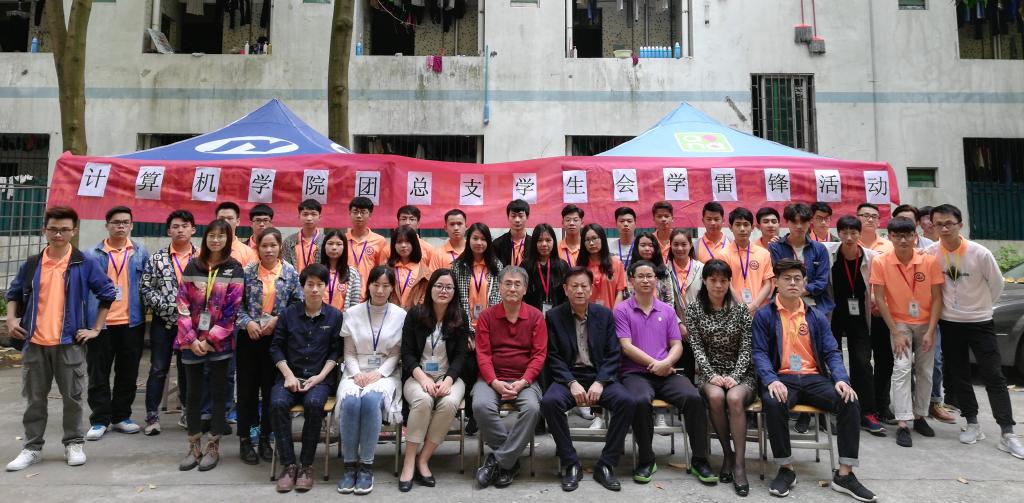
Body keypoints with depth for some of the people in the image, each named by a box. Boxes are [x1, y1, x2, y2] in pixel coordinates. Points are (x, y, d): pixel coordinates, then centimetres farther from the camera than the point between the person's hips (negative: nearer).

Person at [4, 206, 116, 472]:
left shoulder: (85, 263, -2)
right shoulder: (31, 264, 5)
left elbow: (108, 293, 1)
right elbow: (14, 293, 17)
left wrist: (96, 328, -1)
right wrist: (11, 318, 0)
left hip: (70, 343, -2)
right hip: (34, 343, 2)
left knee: (72, 397, 6)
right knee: (34, 399, 10)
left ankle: (74, 444, 19)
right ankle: (32, 448, 22)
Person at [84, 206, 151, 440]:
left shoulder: (141, 253, 5)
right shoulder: (93, 255, 1)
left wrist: (144, 311, 3)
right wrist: (83, 319, -1)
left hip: (132, 322, 1)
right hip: (100, 323, -1)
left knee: (128, 373, 10)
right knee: (99, 374, 5)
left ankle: (121, 416, 23)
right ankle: (100, 420, 15)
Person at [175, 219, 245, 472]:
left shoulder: (234, 269, -2)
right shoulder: (192, 266, 5)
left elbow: (232, 309, -7)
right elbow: (183, 304, 1)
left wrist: (210, 339, -11)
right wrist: (191, 338, -8)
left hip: (219, 341, -2)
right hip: (191, 340, 2)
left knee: (218, 393, 5)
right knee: (193, 393, 10)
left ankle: (213, 447, 16)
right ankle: (194, 447, 21)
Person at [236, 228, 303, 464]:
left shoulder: (290, 272, 1)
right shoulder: (248, 272, 1)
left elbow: (298, 303, 0)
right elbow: (237, 303, 0)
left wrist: (277, 319, -10)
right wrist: (247, 322, -14)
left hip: (277, 337, 0)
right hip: (249, 336, 0)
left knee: (271, 387, 8)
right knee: (247, 387, 6)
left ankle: (265, 438, 22)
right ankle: (245, 440, 19)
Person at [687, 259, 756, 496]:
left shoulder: (741, 309, 2)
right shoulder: (694, 308, 2)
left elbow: (746, 348, -2)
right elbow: (697, 347, -3)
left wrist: (734, 377, -16)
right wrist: (712, 375, -17)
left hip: (740, 373, 0)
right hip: (708, 372, 0)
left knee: (734, 398, -33)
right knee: (716, 396, -33)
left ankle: (739, 464, -25)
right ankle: (728, 454, -12)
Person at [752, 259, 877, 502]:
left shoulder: (816, 316, 15)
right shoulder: (764, 315, 4)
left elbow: (832, 352, 10)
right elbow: (760, 353, -3)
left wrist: (841, 379, -10)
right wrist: (771, 380, -22)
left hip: (814, 378, 4)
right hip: (782, 379, -3)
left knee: (850, 402, -23)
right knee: (774, 403, -36)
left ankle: (844, 474, -12)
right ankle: (786, 469, -15)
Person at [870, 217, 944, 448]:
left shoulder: (930, 261, -11)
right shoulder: (880, 262, -15)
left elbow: (937, 298, -7)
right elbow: (879, 298, -13)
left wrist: (930, 331, -12)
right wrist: (895, 332, -14)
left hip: (925, 323, 2)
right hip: (899, 322, -2)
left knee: (925, 370, 8)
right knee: (902, 368, -14)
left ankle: (919, 416, 25)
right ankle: (902, 424, -13)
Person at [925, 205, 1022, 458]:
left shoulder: (980, 253, -14)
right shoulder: (930, 253, -10)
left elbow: (997, 284, 0)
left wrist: (981, 305, 10)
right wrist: (947, 305, 5)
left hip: (980, 322, -2)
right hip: (949, 323, 2)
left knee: (994, 376, -1)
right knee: (958, 376, 9)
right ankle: (973, 425, 22)